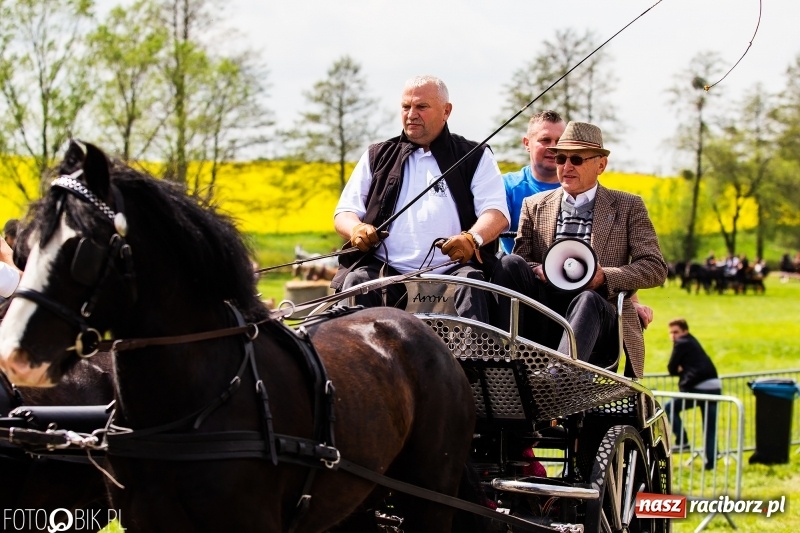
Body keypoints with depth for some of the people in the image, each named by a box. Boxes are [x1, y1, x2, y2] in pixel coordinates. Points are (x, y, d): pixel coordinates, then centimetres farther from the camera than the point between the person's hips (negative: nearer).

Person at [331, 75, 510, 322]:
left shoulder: (474, 158, 15)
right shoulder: (377, 157, 23)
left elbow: (497, 212, 3)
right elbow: (344, 212, 19)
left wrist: (473, 238, -21)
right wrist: (355, 228, -8)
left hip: (451, 271, -1)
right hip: (385, 272, 2)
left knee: (471, 283, -33)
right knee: (357, 281, -30)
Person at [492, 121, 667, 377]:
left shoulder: (628, 207, 12)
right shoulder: (534, 205, 19)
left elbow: (656, 268, 3)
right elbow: (519, 261, 12)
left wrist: (604, 277, -13)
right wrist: (538, 271, -13)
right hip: (542, 318, 2)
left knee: (587, 299, -37)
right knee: (510, 262, -23)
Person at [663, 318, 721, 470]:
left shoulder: (681, 344, 1)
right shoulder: (692, 342, 26)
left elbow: (672, 369, 2)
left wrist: (680, 370, 20)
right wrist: (684, 370, 13)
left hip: (698, 388, -8)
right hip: (715, 387, 8)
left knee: (669, 408, 9)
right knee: (710, 428, 9)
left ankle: (682, 441, 4)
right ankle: (711, 462, 7)